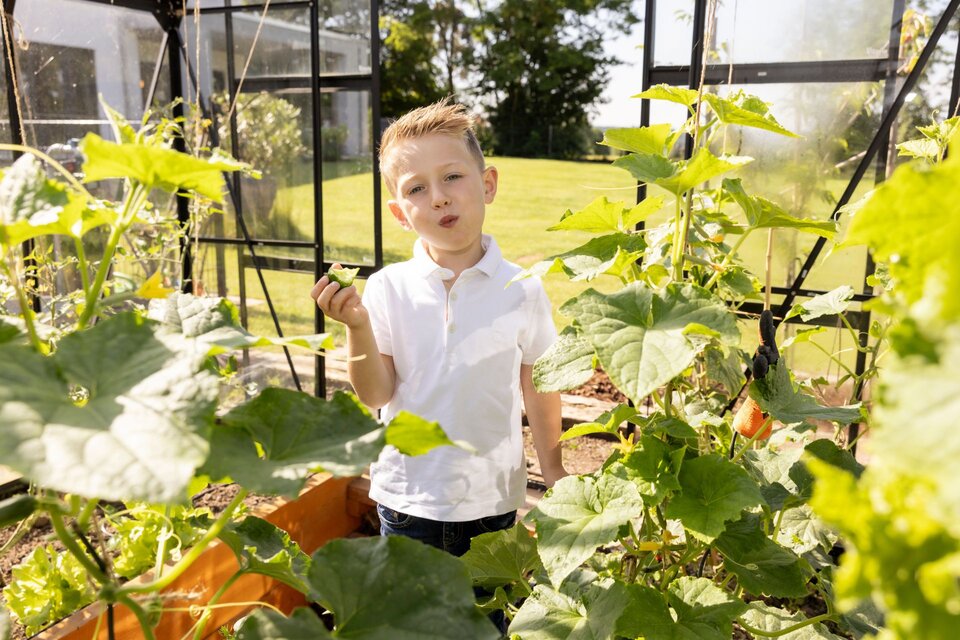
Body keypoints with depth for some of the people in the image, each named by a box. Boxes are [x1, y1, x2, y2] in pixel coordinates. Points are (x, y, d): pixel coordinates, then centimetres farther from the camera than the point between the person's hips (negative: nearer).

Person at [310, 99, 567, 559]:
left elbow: (540, 389, 2)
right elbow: (376, 395, -9)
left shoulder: (521, 290, -8)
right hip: (407, 500, 0)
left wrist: (554, 473, 9)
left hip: (493, 503, 0)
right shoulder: (387, 287, -8)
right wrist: (357, 326, -24)